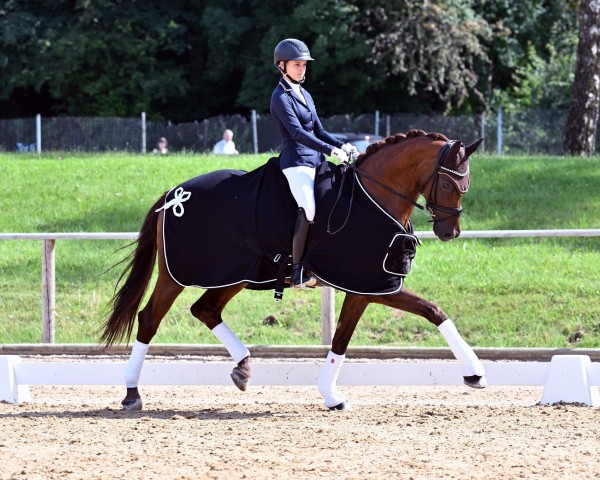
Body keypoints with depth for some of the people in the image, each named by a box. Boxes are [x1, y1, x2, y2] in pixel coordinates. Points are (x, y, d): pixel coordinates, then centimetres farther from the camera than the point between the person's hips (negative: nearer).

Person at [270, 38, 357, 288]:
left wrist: (342, 146, 1)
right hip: (296, 162, -9)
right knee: (308, 210, -25)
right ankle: (297, 272, -22)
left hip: (315, 161, 9)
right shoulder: (281, 97, -7)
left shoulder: (304, 96, 19)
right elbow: (297, 133, -18)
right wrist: (331, 150, -23)